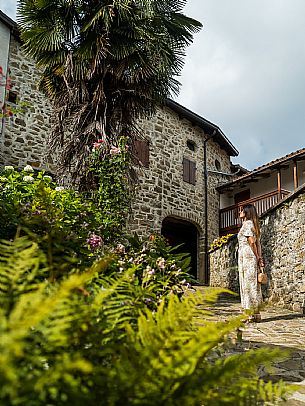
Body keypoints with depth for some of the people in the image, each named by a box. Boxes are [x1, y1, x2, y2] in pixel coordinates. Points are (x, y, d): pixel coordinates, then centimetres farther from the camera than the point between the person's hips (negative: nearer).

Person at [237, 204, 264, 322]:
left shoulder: (247, 224, -8)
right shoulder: (253, 224, 19)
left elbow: (252, 242, -14)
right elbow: (258, 243, 14)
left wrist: (257, 257, -6)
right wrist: (260, 258, 9)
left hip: (246, 256, -9)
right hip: (252, 257, 9)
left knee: (248, 284, -6)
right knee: (254, 285, 9)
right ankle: (256, 313, 12)